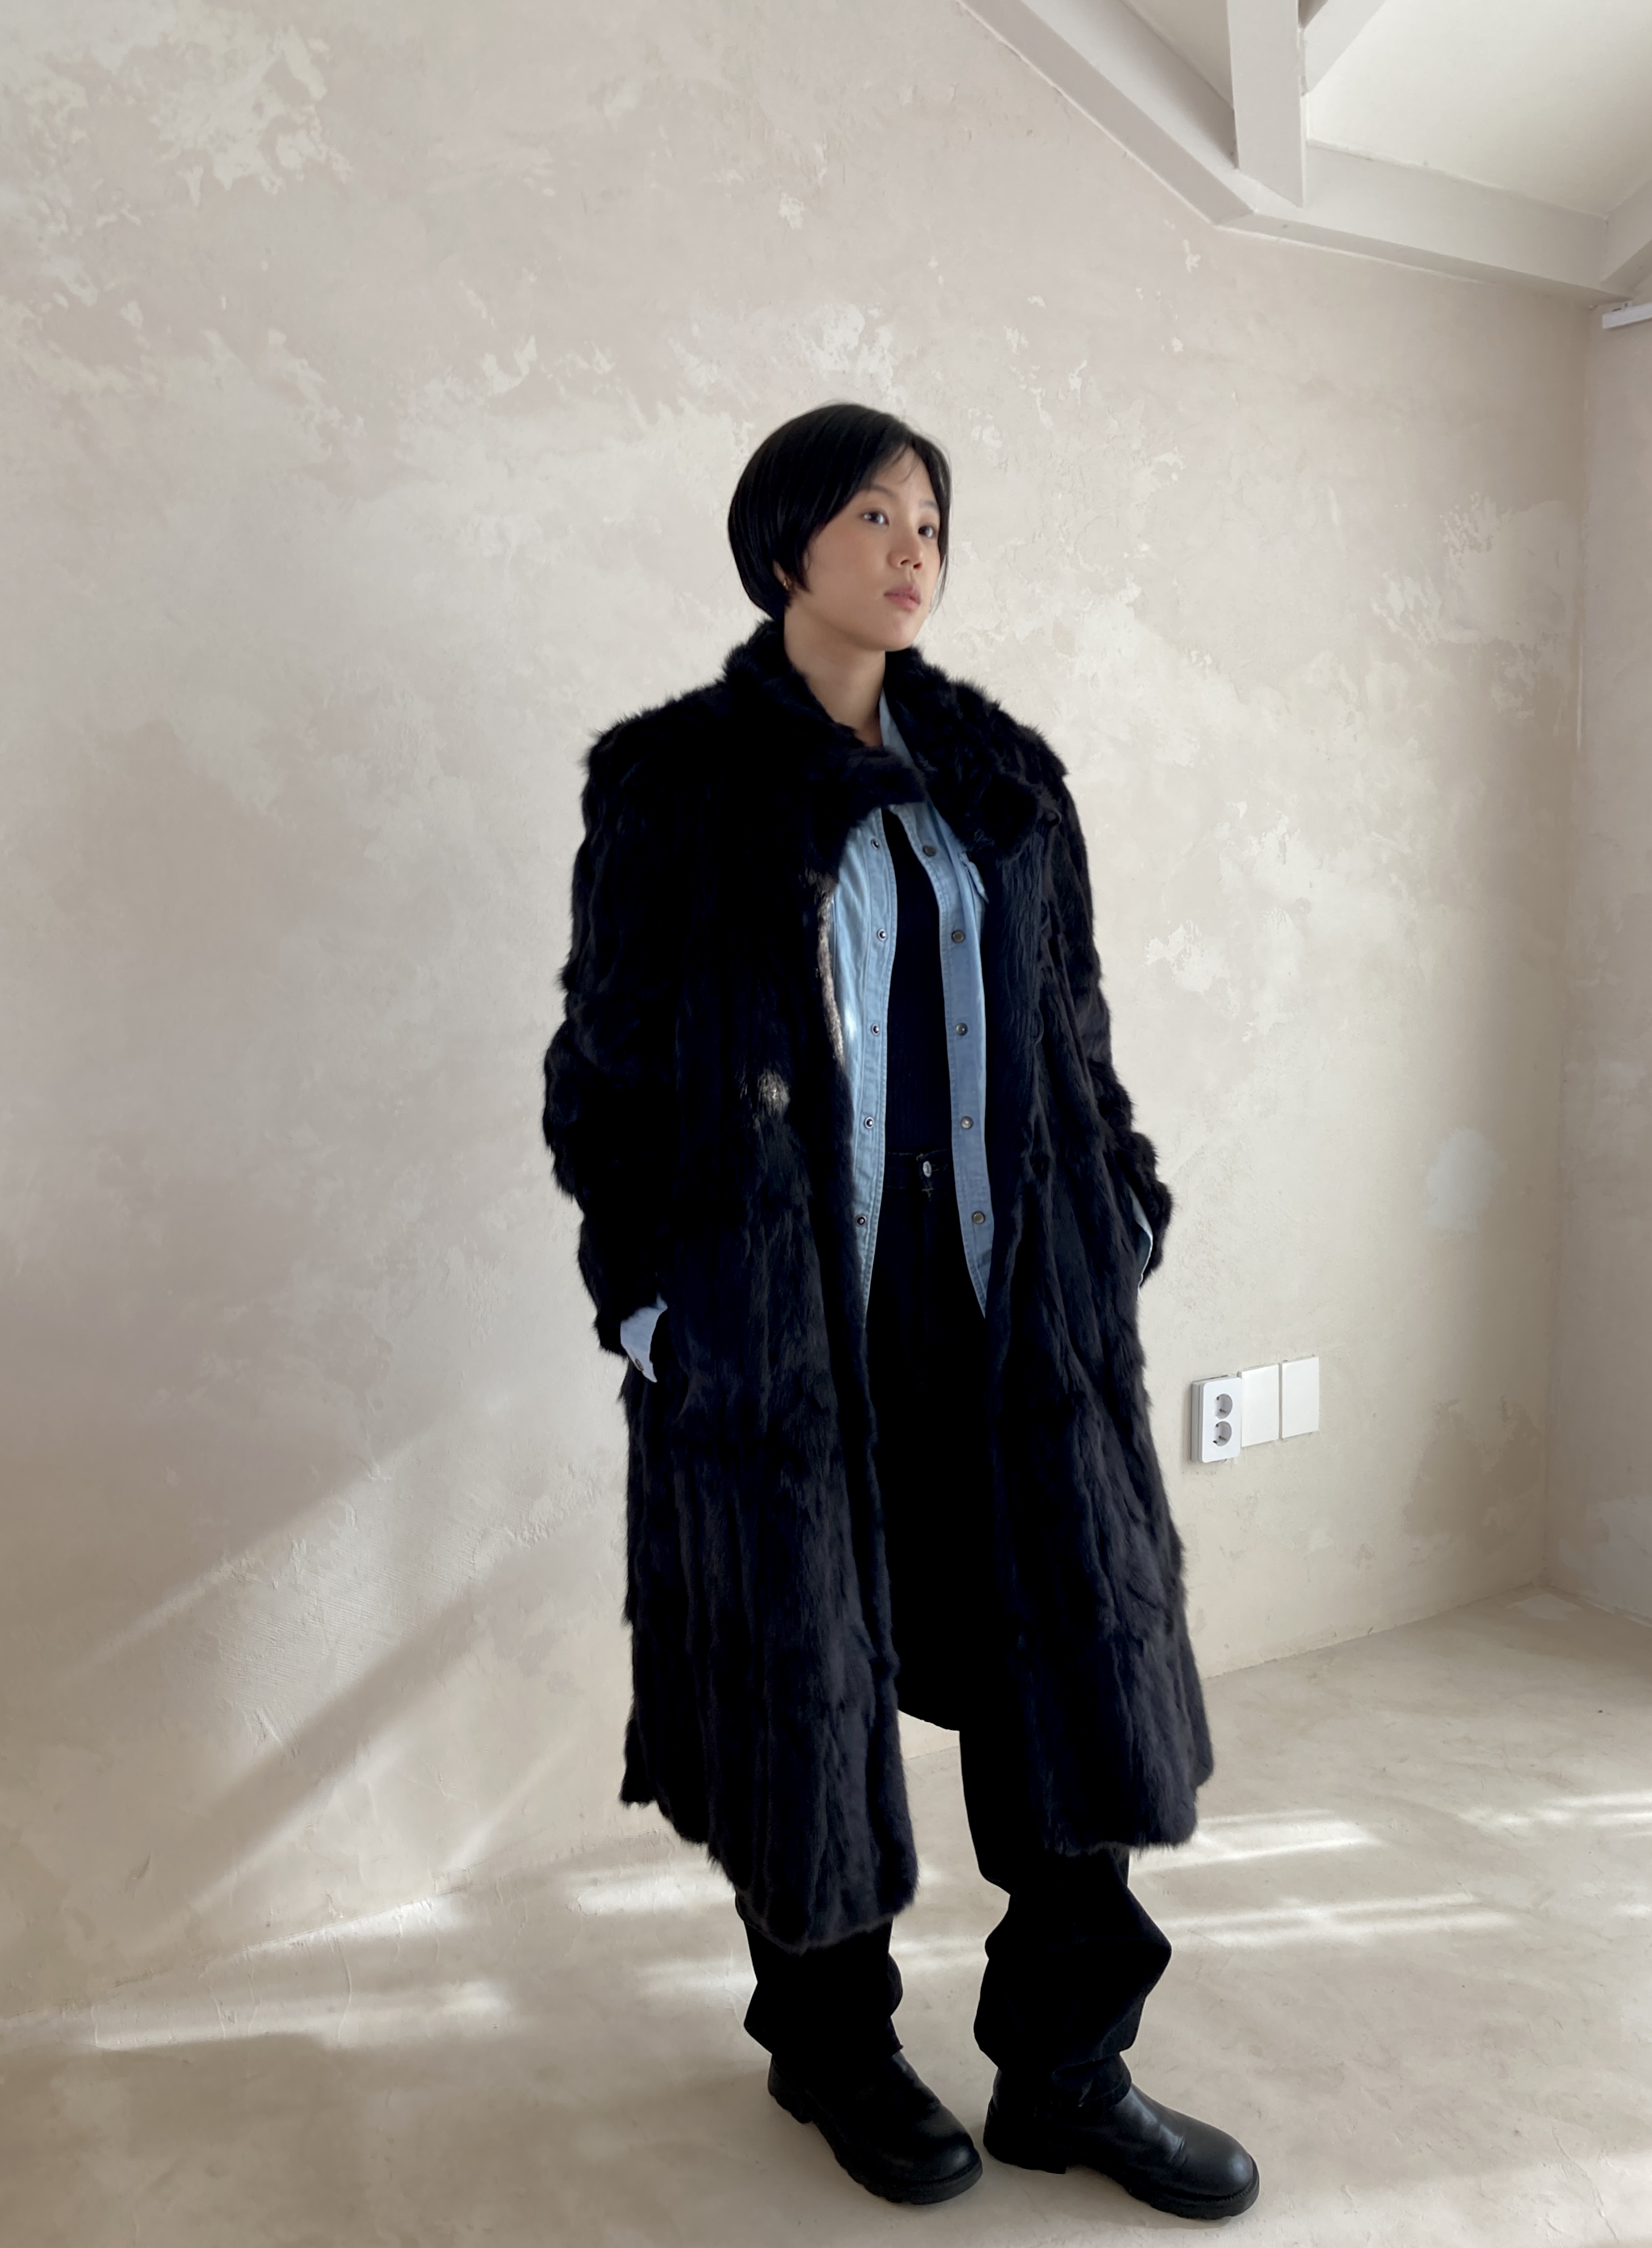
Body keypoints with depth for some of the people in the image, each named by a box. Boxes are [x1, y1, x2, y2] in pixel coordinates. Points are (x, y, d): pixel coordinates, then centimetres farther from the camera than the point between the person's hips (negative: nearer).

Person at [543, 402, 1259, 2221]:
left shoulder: (999, 776, 11)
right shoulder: (674, 785, -1)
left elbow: (1070, 1029, 14)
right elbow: (605, 1058, -2)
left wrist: (1119, 1217, 8)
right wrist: (648, 1301, -7)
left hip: (1009, 1302, 5)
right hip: (782, 1312, -4)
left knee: (1075, 1660, 6)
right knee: (807, 1679, 7)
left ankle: (1066, 2070, 24)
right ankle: (831, 2044, 30)